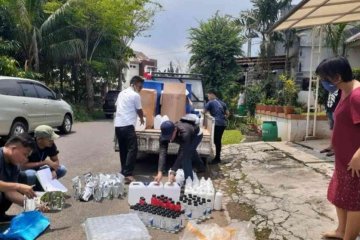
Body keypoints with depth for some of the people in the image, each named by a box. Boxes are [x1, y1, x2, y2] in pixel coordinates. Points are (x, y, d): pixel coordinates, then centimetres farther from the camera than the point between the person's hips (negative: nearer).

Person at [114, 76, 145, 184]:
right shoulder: (135, 95, -4)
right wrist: (142, 119, 25)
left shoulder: (121, 93, 18)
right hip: (127, 126, -8)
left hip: (117, 125, 8)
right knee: (132, 149, -6)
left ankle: (124, 172, 22)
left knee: (123, 149, 15)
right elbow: (139, 110, 5)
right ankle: (128, 174, -10)